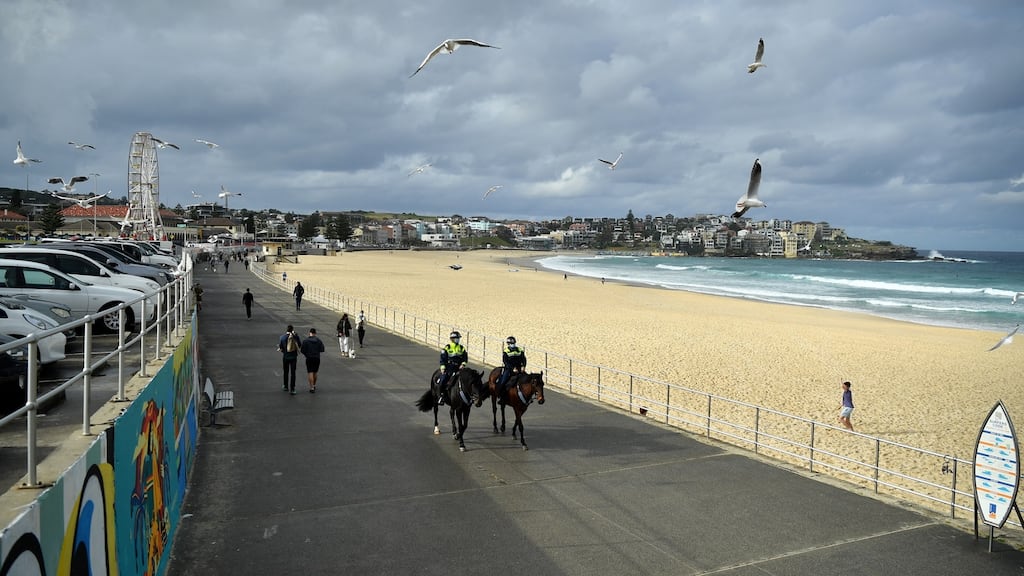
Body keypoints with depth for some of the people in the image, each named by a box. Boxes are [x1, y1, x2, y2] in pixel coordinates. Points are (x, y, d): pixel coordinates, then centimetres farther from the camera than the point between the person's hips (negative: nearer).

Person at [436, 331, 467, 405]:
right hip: (448, 369, -2)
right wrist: (443, 367, -11)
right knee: (442, 382, -15)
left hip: (458, 369, 2)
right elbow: (443, 359, -1)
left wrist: (463, 364, -10)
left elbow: (465, 358, 8)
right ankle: (440, 396, 1)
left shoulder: (462, 348, 10)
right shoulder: (447, 347, 1)